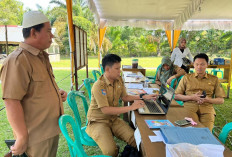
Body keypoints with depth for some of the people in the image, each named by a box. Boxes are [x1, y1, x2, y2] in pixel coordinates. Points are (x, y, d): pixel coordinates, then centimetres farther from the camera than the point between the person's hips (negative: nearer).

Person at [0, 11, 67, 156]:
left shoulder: (42, 57, 11)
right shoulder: (17, 61, -20)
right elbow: (12, 102, -24)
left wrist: (58, 91, 4)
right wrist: (22, 137, -21)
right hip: (36, 136, -9)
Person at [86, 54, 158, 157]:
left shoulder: (118, 80, 1)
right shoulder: (99, 86, -23)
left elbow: (124, 97, 14)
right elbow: (105, 110, -27)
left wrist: (143, 97, 4)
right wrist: (131, 107, -25)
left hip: (113, 119, 6)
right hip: (98, 121, -6)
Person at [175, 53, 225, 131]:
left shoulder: (214, 79, 19)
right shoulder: (186, 78, 16)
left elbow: (221, 100, 17)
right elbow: (176, 96, 10)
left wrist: (208, 99, -4)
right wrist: (192, 97, -6)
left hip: (207, 108, 1)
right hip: (189, 106, -1)